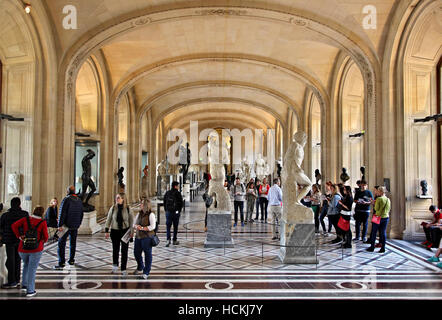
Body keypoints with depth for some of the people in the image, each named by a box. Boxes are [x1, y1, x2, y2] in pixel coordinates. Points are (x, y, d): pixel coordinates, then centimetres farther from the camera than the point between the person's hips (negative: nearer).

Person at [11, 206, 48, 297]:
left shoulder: (26, 219, 0)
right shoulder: (43, 222, -8)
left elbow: (14, 225, -12)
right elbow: (45, 236, -6)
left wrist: (19, 236, -4)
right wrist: (43, 240, 16)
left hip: (23, 249, 3)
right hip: (36, 249, -3)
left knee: (26, 263, 29)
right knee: (32, 269, 7)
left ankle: (24, 284, 30)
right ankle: (30, 291, 8)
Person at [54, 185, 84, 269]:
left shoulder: (66, 199, -12)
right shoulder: (79, 201, 9)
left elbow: (62, 213, -16)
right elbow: (81, 214, 14)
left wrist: (60, 225, -15)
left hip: (66, 225, -6)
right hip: (75, 226, 6)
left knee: (61, 243, -2)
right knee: (73, 242, 16)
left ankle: (61, 263, -6)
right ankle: (71, 260, 25)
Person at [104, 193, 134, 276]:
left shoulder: (127, 209, -6)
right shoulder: (113, 208, -3)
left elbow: (131, 220, 3)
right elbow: (108, 220, 4)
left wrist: (132, 231, 0)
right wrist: (106, 231, 0)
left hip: (125, 231, -1)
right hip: (115, 231, 1)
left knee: (124, 251, 2)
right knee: (115, 249, 12)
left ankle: (123, 269, 13)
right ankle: (115, 265, 37)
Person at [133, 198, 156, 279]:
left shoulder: (151, 215, -10)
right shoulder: (139, 214, 10)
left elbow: (152, 227, -16)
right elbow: (134, 224, 13)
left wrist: (142, 228, -20)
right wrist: (136, 226, -10)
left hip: (147, 237, -7)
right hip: (138, 236, 7)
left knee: (147, 254, 2)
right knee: (136, 253, 16)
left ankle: (146, 272, 15)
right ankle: (140, 268, 42)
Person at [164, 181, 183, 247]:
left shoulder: (167, 193, 4)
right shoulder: (178, 193, -8)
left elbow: (164, 203, 8)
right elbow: (181, 203, -6)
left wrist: (166, 210, 14)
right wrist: (179, 211, 7)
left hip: (168, 212, 2)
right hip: (176, 212, -2)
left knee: (168, 226, 4)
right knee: (175, 227, 8)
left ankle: (168, 239, -12)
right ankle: (175, 240, 15)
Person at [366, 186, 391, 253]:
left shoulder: (379, 199, -13)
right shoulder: (388, 199, 6)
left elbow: (376, 208, -13)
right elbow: (388, 210, 12)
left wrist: (374, 204, 2)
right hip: (386, 217, 6)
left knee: (374, 232, 5)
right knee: (383, 232, 8)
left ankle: (372, 247, 9)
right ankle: (383, 248, 9)